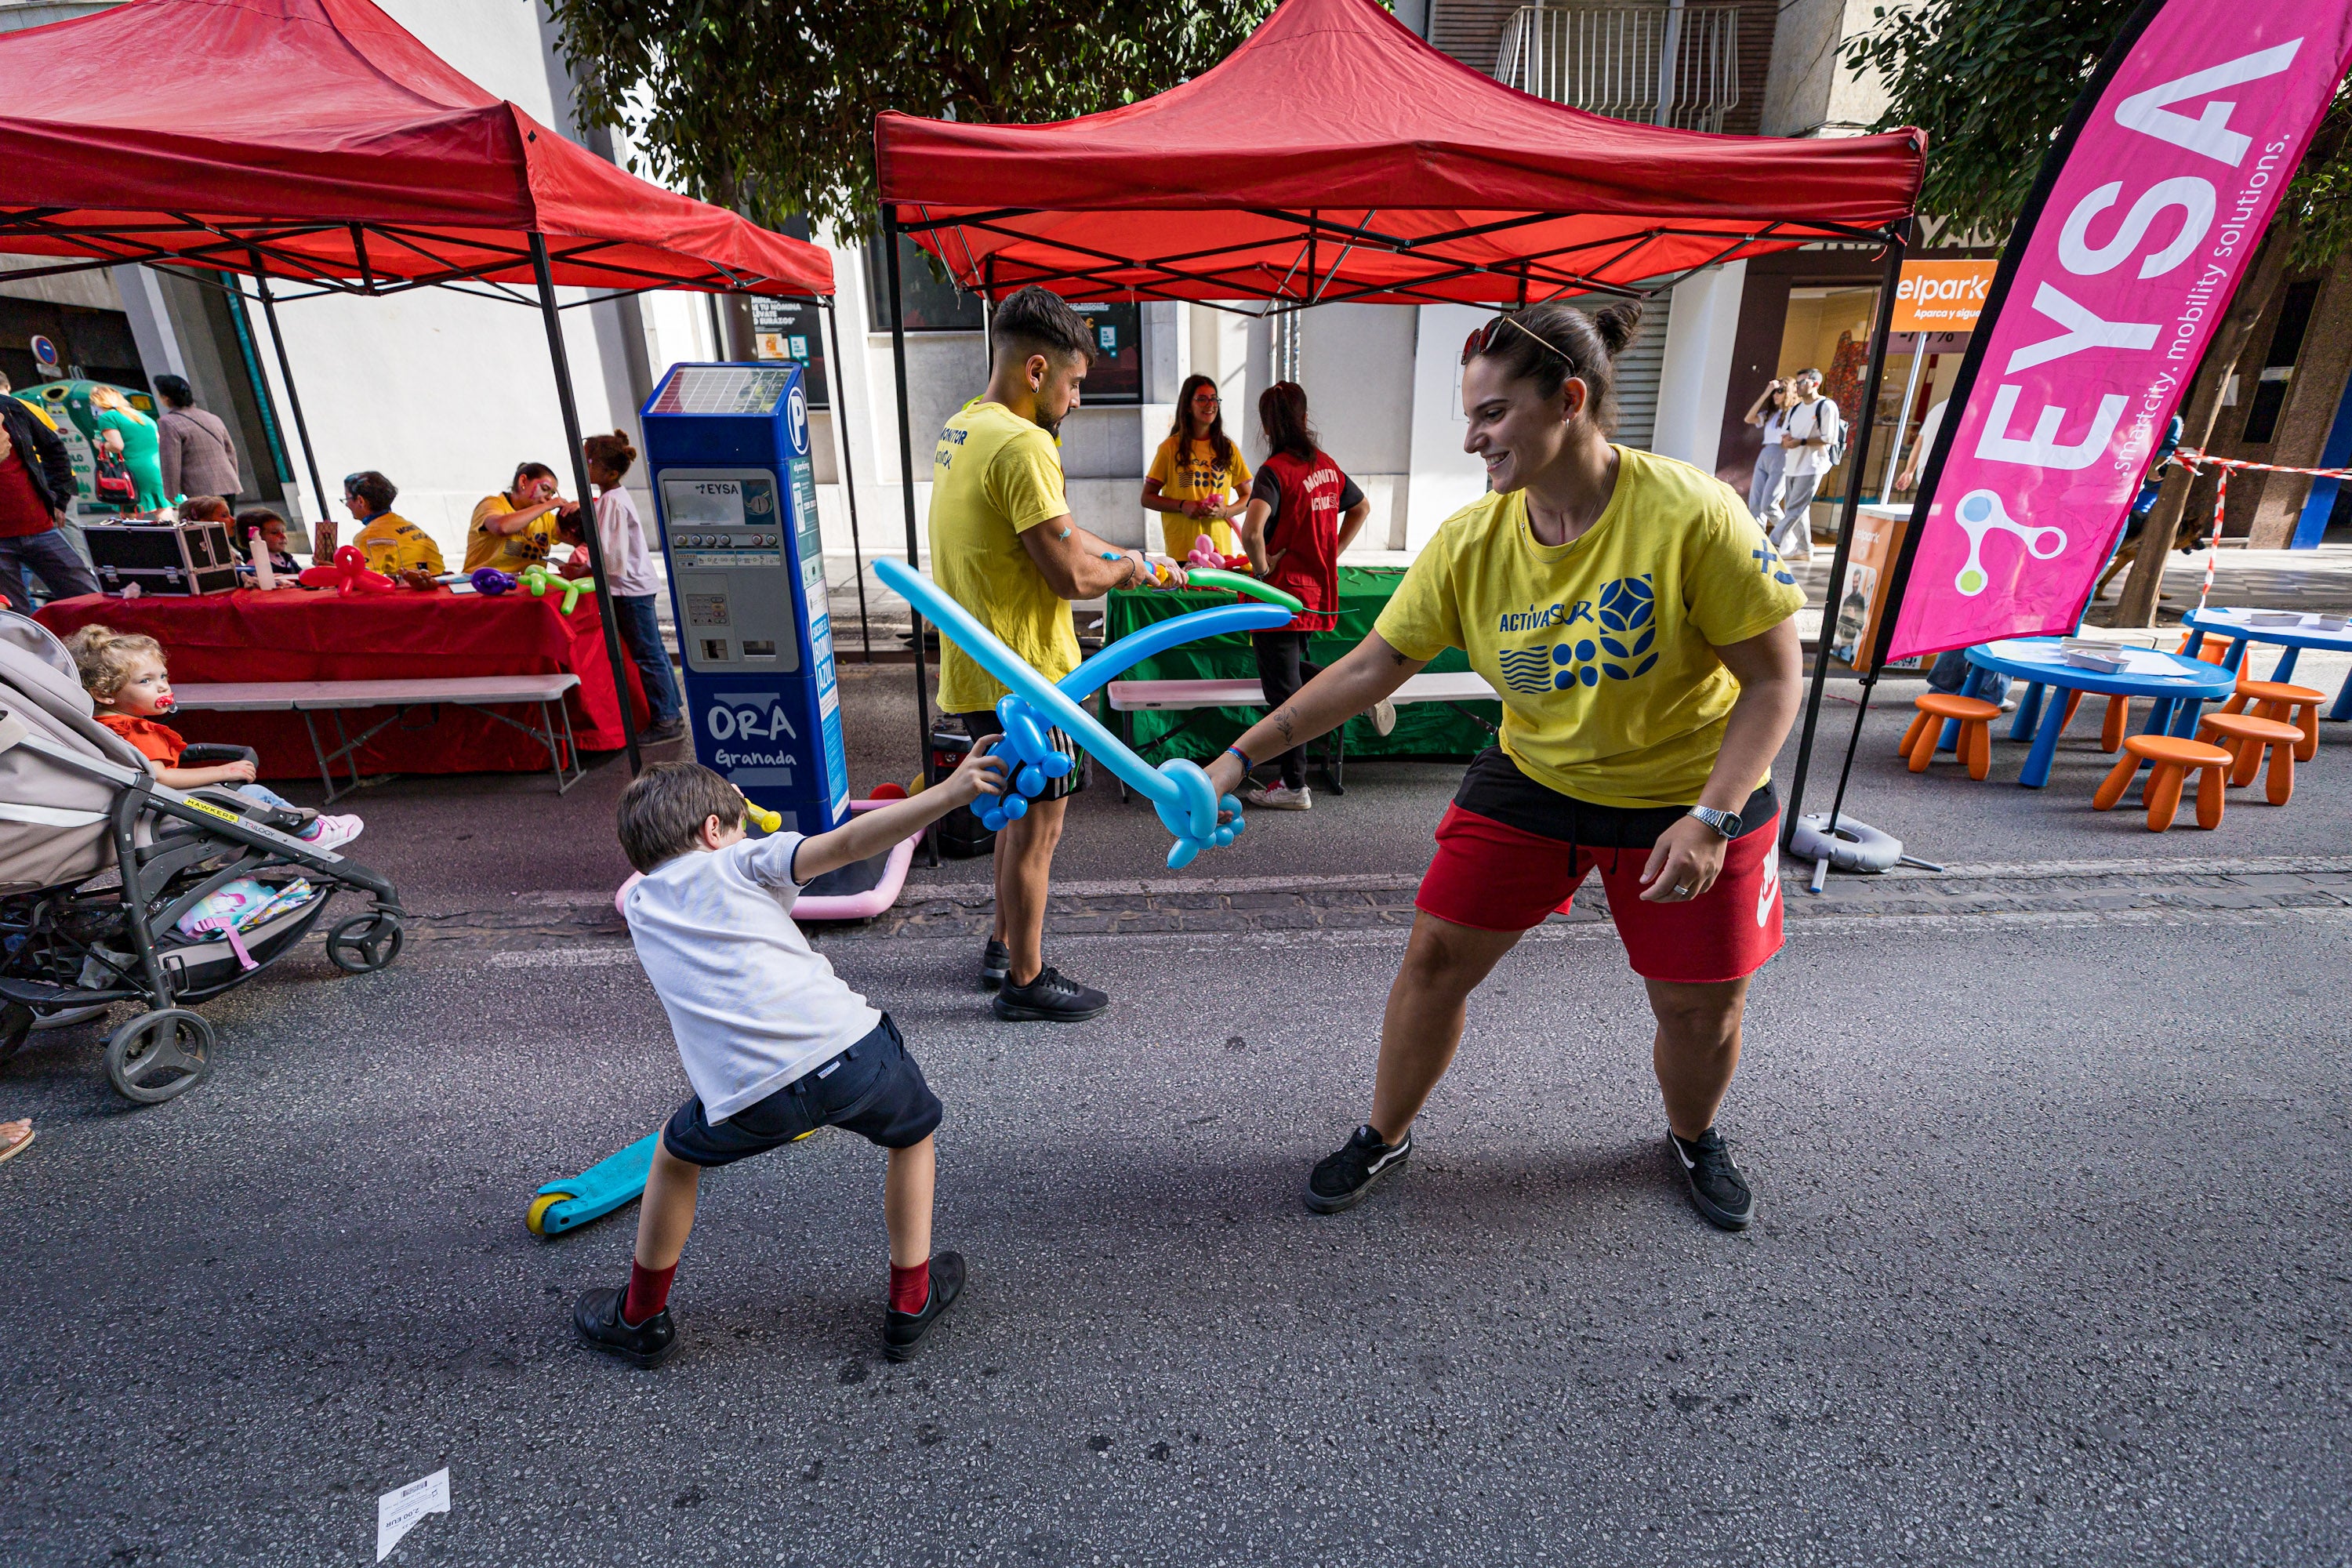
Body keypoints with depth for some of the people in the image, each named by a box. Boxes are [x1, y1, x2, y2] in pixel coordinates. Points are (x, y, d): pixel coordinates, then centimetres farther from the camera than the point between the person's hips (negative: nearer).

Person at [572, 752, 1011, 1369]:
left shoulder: (639, 902, 24)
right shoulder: (740, 861, 13)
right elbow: (846, 842, -5)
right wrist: (948, 792, -12)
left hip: (752, 1095, 2)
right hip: (850, 1046, -2)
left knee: (675, 1155, 35)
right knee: (914, 1133, 29)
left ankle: (640, 1319, 49)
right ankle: (910, 1305, 35)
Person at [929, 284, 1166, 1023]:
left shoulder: (962, 429, 12)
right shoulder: (1021, 444, -20)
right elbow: (1073, 578, -22)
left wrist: (1129, 557, 16)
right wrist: (1124, 570, -2)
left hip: (977, 672, 10)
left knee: (1021, 813, 22)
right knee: (1036, 824, 4)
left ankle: (1003, 946, 36)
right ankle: (1025, 981, 19)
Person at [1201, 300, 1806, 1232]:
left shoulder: (1690, 514, -23)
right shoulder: (1471, 542, -13)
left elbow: (1773, 680, -15)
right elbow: (1369, 668, -10)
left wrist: (1711, 818, -24)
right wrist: (1242, 755, -14)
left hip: (1689, 794, -2)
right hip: (1530, 780, 2)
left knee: (1702, 1007, 8)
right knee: (1435, 955, 0)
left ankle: (1693, 1139, 44)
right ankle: (1385, 1137, 25)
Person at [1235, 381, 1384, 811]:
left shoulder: (1275, 469, -15)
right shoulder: (1326, 465, 7)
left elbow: (1252, 530, -32)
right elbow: (1362, 508, 23)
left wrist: (1262, 567, -15)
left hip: (1282, 594, -7)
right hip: (1316, 591, 8)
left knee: (1284, 692, 2)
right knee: (1289, 670, 26)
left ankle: (1294, 788, 11)